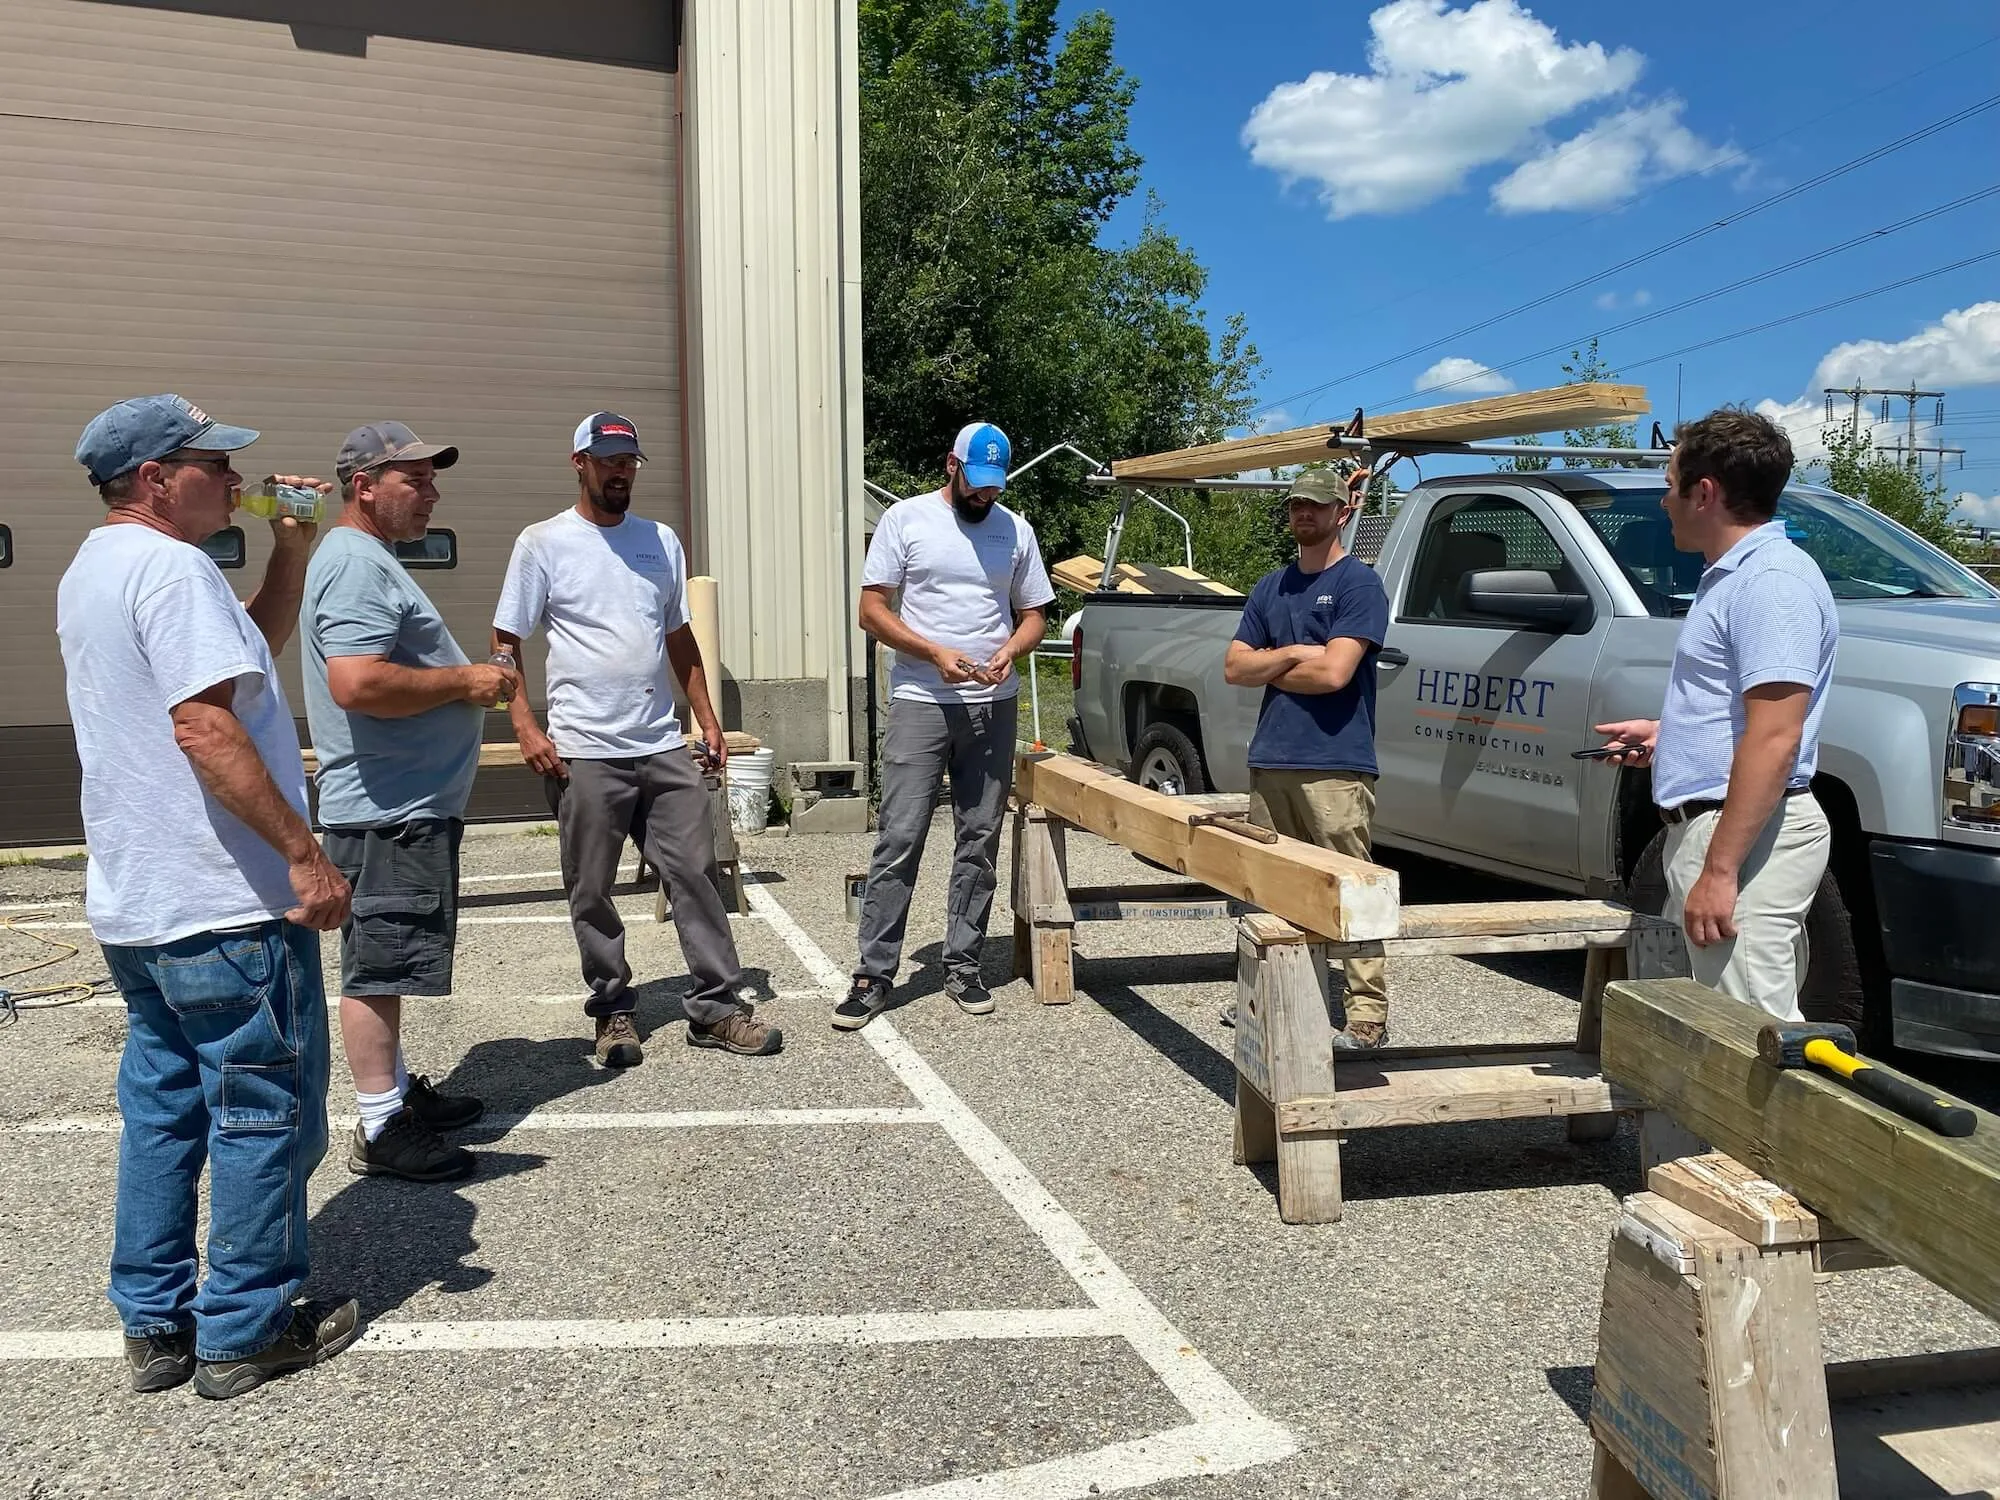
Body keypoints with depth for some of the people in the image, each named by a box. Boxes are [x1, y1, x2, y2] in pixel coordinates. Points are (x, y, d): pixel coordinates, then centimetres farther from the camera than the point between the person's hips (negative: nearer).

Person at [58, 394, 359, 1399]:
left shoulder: (93, 570, 16)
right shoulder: (169, 566, -16)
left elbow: (258, 644, 22)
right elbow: (204, 726, -26)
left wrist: (291, 549, 13)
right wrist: (304, 853, -25)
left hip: (134, 903, 10)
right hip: (224, 905, -10)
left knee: (161, 1107, 17)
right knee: (265, 1114, 3)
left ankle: (154, 1326, 27)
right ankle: (245, 1334, 14)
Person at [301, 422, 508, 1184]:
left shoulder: (367, 559, 18)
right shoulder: (356, 564, -17)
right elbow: (357, 684, -30)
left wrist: (464, 679, 12)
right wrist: (463, 682, -19)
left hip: (408, 805, 11)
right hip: (388, 811, -11)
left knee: (383, 967, 19)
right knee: (378, 968, -3)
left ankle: (396, 1090, 31)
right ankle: (381, 1131, 6)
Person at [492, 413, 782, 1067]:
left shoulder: (661, 540, 12)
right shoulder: (543, 543, -1)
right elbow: (505, 641, -1)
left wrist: (707, 717, 13)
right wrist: (525, 728, -11)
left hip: (663, 747, 4)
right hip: (585, 754, -4)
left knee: (696, 874, 4)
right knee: (591, 891, 6)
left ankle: (715, 1006, 12)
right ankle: (613, 1010, 21)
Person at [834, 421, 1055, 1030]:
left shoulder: (1015, 530, 10)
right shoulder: (906, 518, 1)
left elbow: (1035, 615, 15)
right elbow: (872, 610, -2)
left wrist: (1011, 649, -8)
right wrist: (935, 652, -15)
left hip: (993, 705, 4)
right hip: (921, 701, -3)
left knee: (980, 842, 7)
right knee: (900, 839, -6)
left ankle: (963, 965, 18)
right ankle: (874, 974, 1)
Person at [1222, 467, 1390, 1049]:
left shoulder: (1358, 583, -2)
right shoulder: (1270, 588, 18)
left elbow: (1334, 672, -13)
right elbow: (1233, 667, 11)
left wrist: (1268, 668, 1)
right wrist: (1292, 654, -5)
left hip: (1335, 765, -7)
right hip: (1270, 760, 7)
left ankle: (1368, 1013, -1)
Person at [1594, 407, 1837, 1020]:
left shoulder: (1771, 580, -16)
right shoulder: (1732, 575, 18)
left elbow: (1774, 739, -24)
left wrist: (1719, 869, -26)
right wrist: (1664, 732, 23)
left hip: (1745, 833, -11)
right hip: (1710, 826, 11)